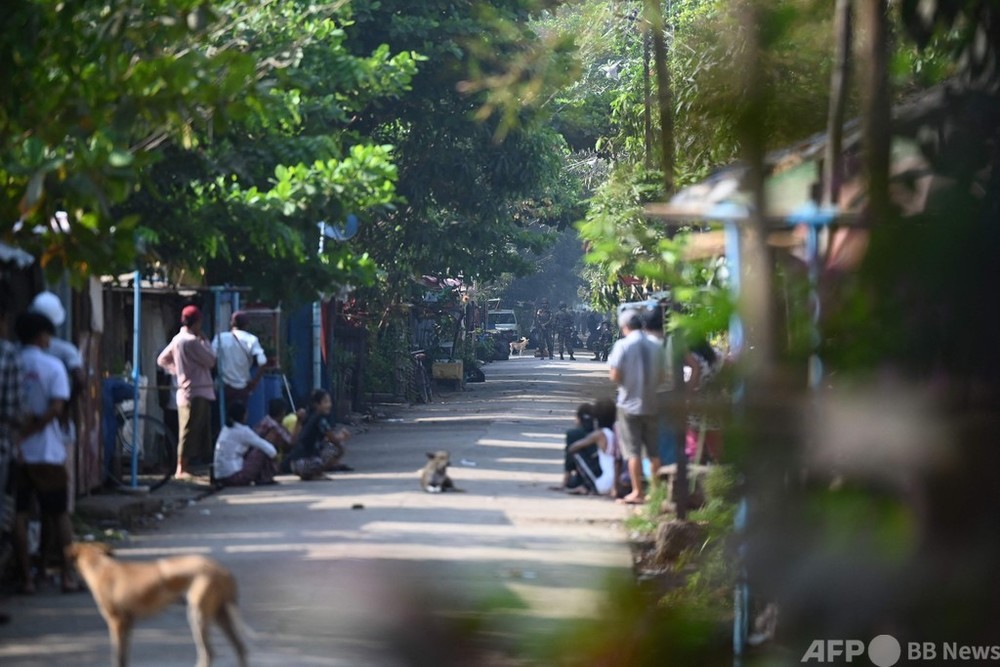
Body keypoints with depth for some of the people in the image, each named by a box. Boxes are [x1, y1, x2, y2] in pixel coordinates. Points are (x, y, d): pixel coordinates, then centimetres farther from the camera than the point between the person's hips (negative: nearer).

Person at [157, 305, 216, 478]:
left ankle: (183, 468, 13)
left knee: (191, 433, 11)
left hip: (187, 392, 10)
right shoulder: (191, 341, -15)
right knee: (190, 432, -9)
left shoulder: (178, 339, 13)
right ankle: (182, 469, -10)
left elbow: (162, 360, 21)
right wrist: (205, 341, 0)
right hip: (197, 393, -10)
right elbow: (211, 361, -11)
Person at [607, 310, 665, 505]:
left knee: (633, 451, 0)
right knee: (653, 452, 10)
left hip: (630, 403, -4)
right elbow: (661, 377, 7)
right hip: (651, 404, 4)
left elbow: (615, 376, -13)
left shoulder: (623, 345, -11)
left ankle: (637, 492, -1)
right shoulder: (655, 346, 3)